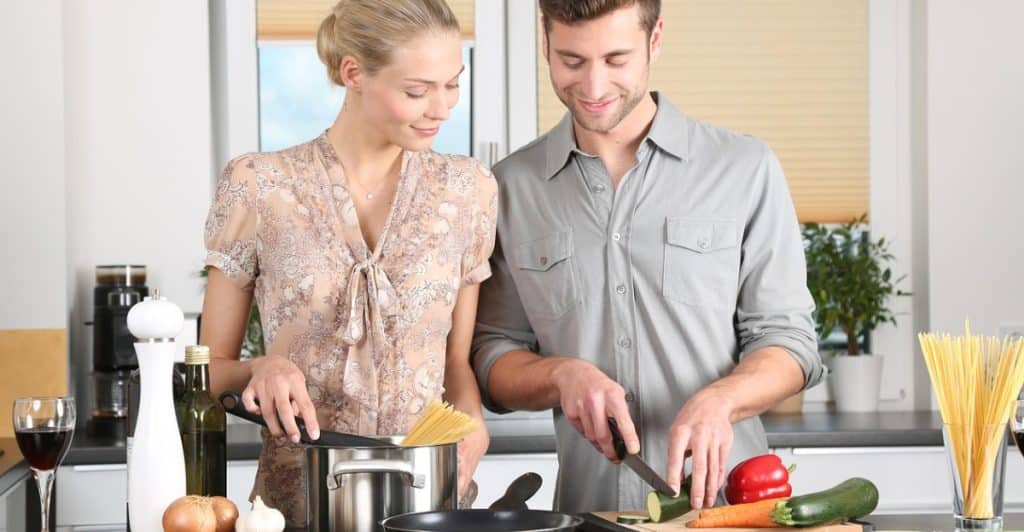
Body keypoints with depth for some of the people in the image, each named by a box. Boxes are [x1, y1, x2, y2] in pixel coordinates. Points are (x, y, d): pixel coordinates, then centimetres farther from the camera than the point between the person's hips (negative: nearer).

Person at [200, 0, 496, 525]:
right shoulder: (257, 187, -1)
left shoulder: (466, 190, 8)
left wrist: (470, 422, -4)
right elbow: (213, 368, 8)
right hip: (295, 501, -2)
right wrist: (260, 370, -13)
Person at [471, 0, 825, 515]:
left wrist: (718, 400, -15)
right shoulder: (511, 186, 8)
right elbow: (492, 357, 11)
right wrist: (562, 374, -10)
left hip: (725, 498, -2)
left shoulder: (745, 169, 4)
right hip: (587, 506, 2)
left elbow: (786, 339, 5)